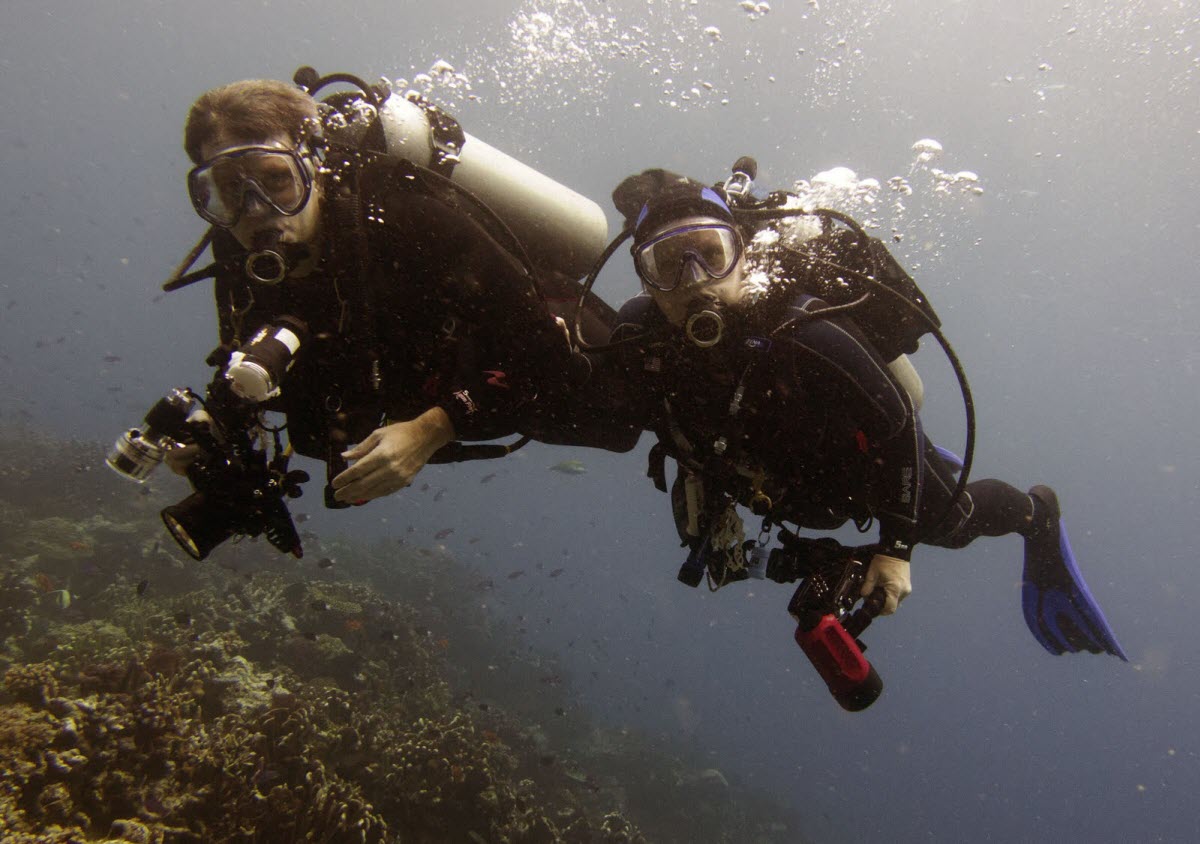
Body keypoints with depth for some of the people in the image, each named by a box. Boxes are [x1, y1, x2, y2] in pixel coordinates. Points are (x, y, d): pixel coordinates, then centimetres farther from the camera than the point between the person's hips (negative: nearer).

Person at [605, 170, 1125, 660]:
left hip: (874, 449, -5)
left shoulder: (803, 338, -46)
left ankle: (1037, 513, 54)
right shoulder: (640, 336, -33)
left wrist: (895, 546, -27)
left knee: (950, 522, 21)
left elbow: (894, 422, -31)